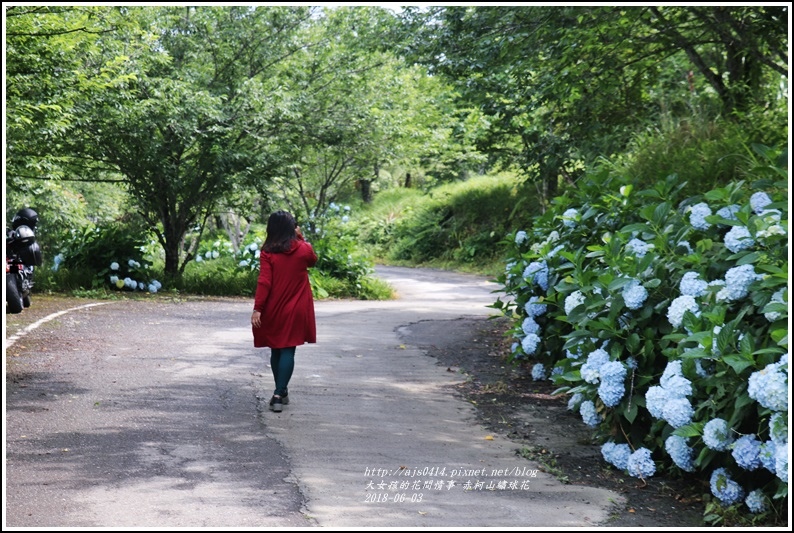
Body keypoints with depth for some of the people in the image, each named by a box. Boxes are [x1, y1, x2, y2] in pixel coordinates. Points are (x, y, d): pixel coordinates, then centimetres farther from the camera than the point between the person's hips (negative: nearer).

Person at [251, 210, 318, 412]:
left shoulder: (267, 252, -8)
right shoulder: (304, 249, -3)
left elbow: (264, 282, -14)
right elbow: (312, 261, 20)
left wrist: (257, 309, -13)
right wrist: (301, 238, 11)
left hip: (274, 310, 0)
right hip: (296, 310, 0)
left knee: (276, 350, 15)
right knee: (288, 350, -1)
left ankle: (281, 392, 24)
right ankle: (279, 395, -12)